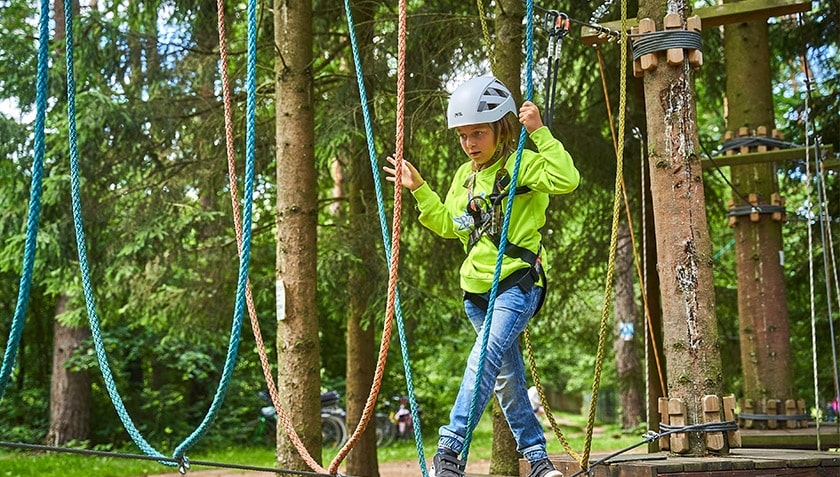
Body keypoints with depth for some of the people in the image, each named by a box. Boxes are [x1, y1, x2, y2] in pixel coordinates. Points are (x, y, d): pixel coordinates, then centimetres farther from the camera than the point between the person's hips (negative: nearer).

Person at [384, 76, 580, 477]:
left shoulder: (521, 164, -8)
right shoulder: (464, 176, 14)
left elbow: (566, 180, -26)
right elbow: (448, 225, 24)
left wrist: (540, 133, -25)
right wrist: (419, 190, 15)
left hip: (517, 283, -8)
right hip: (476, 290, 8)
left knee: (484, 359, -24)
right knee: (507, 377, 13)